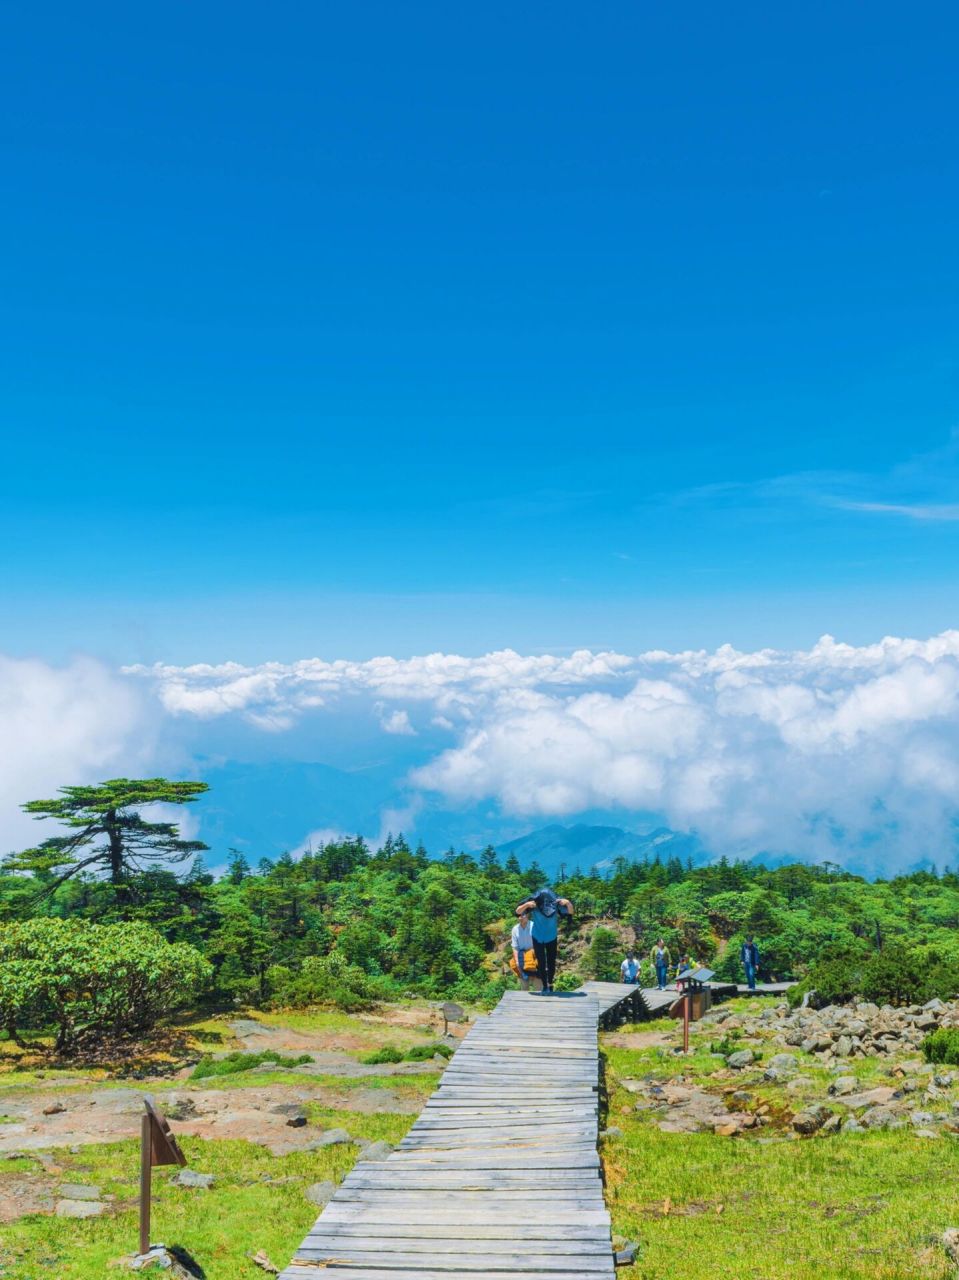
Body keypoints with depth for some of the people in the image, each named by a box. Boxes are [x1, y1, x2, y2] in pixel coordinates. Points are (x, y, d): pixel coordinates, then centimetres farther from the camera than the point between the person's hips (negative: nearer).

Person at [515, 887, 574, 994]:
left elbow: (570, 912, -21)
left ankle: (550, 984, 30)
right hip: (538, 937, -1)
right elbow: (518, 912, -27)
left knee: (551, 962, 9)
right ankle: (544, 986, 12)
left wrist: (568, 903, -42)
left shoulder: (556, 903, -28)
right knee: (541, 962, -4)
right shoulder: (534, 903, -29)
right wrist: (526, 905, -47)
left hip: (551, 937, 1)